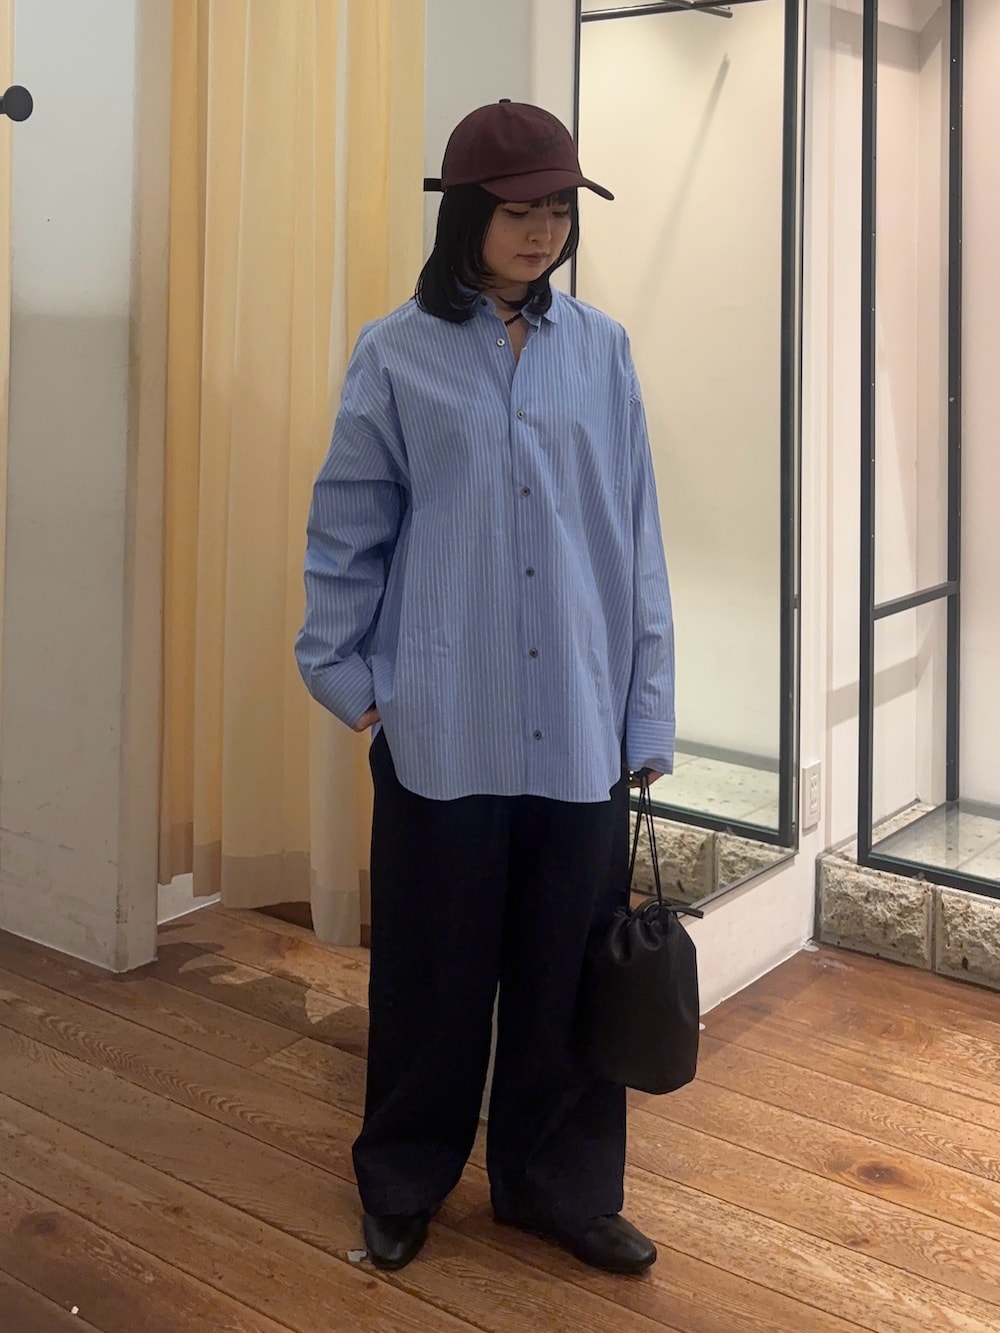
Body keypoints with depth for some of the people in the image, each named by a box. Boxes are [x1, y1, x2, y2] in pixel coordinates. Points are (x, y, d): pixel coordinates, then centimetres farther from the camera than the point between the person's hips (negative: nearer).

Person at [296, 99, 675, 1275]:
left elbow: (635, 540, 4)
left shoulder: (600, 349, 4)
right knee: (434, 964, 9)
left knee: (569, 967, 9)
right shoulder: (397, 356, 0)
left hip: (580, 724, 2)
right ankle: (403, 1182, 31)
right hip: (442, 725, -2)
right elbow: (346, 531, 4)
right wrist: (344, 673, 2)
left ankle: (557, 1184, 30)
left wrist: (648, 709, 3)